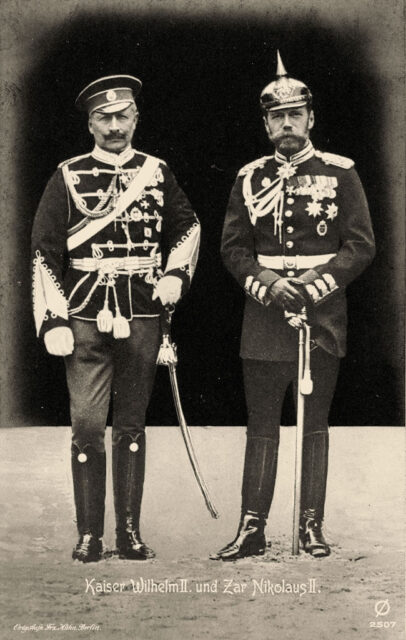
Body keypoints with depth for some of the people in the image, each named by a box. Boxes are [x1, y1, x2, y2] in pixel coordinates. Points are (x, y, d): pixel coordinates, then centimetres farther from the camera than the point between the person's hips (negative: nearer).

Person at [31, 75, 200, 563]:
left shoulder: (156, 173, 8)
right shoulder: (68, 178, 2)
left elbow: (187, 227, 23)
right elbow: (45, 251, 0)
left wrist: (176, 275, 6)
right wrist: (52, 320, -7)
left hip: (141, 316, 2)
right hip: (85, 317, -2)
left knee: (132, 425, 8)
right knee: (87, 425, -3)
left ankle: (130, 532, 15)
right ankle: (89, 536, 7)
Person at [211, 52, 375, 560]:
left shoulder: (340, 173, 3)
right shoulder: (249, 178, 9)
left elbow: (361, 246, -1)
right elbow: (233, 247, 6)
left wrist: (312, 284, -13)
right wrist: (268, 284, -11)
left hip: (322, 313, -1)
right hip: (264, 313, 2)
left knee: (314, 423, 5)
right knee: (261, 424, 4)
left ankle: (312, 525, 14)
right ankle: (251, 528, 9)